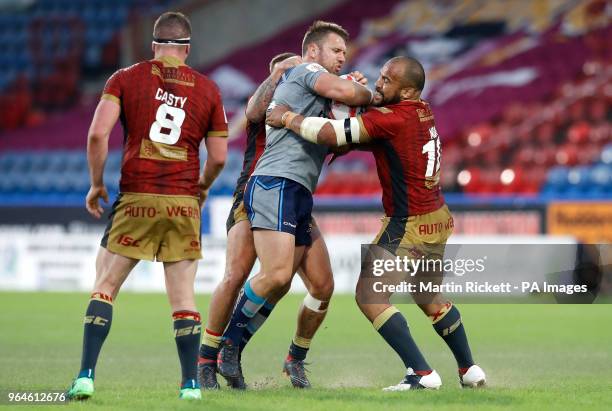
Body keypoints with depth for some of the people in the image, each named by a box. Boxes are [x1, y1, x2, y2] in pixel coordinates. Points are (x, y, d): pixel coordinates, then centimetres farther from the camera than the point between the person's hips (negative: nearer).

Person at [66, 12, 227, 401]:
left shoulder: (126, 79, 2)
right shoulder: (207, 89, 8)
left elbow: (98, 134, -9)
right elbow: (219, 157, 9)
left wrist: (96, 184, 4)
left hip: (136, 199, -1)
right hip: (184, 204, 1)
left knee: (105, 287, 6)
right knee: (183, 296, 7)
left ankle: (86, 376, -3)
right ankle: (191, 383, 3)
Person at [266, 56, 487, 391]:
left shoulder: (392, 118, -21)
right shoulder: (421, 111, 5)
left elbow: (329, 134, -23)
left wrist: (287, 118, -10)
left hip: (410, 225, -9)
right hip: (438, 218, 9)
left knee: (370, 296, -6)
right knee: (429, 297, 25)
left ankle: (422, 374, -11)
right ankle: (470, 371, 30)